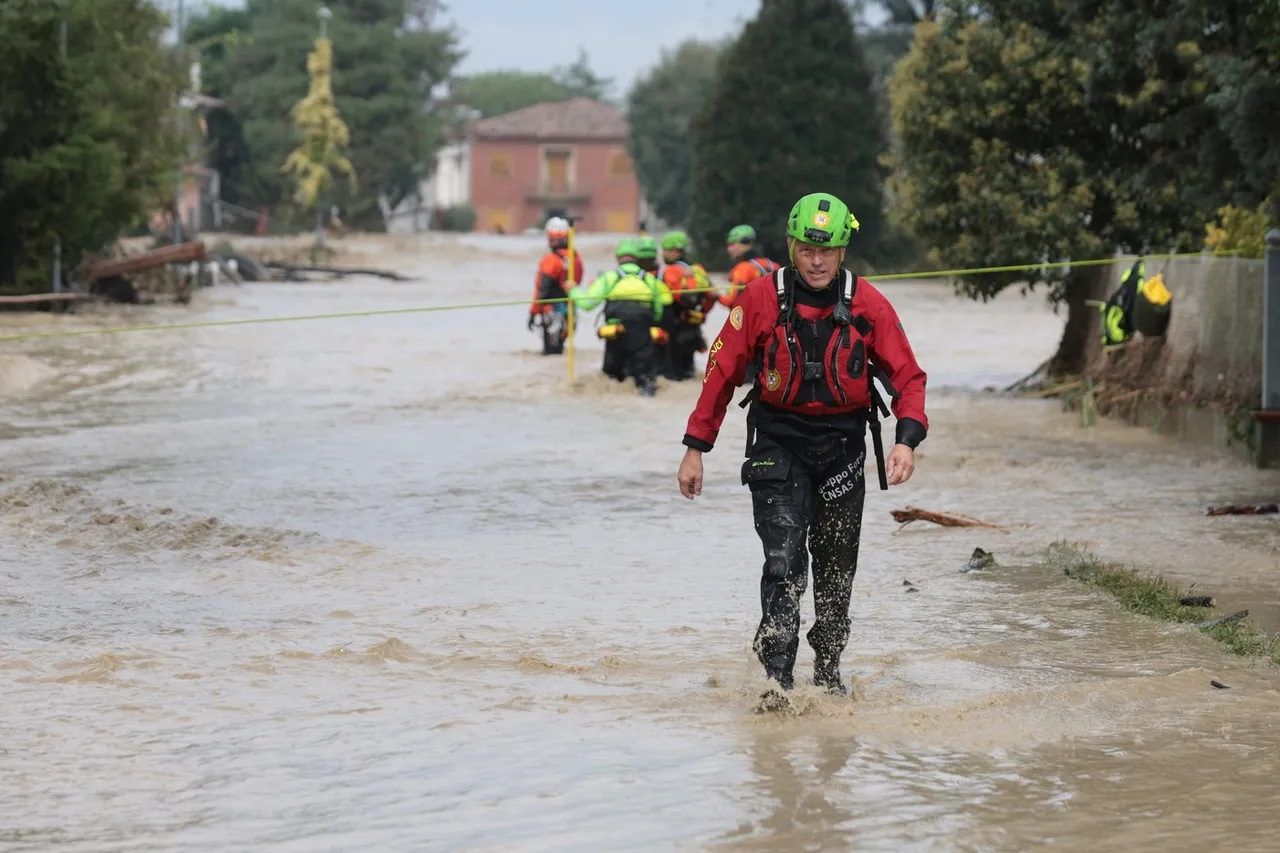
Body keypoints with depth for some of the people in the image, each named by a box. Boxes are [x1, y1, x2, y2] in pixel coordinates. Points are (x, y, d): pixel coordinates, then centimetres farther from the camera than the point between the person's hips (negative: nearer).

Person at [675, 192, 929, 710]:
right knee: (784, 559, -16)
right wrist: (696, 446, -3)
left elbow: (907, 375, -2)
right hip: (779, 440, -2)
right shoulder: (761, 298, -9)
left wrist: (907, 438, -19)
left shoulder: (868, 304, -7)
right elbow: (722, 371, -3)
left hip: (843, 445, 2)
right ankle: (778, 679, -18)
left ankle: (828, 672, 27)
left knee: (835, 566, 11)